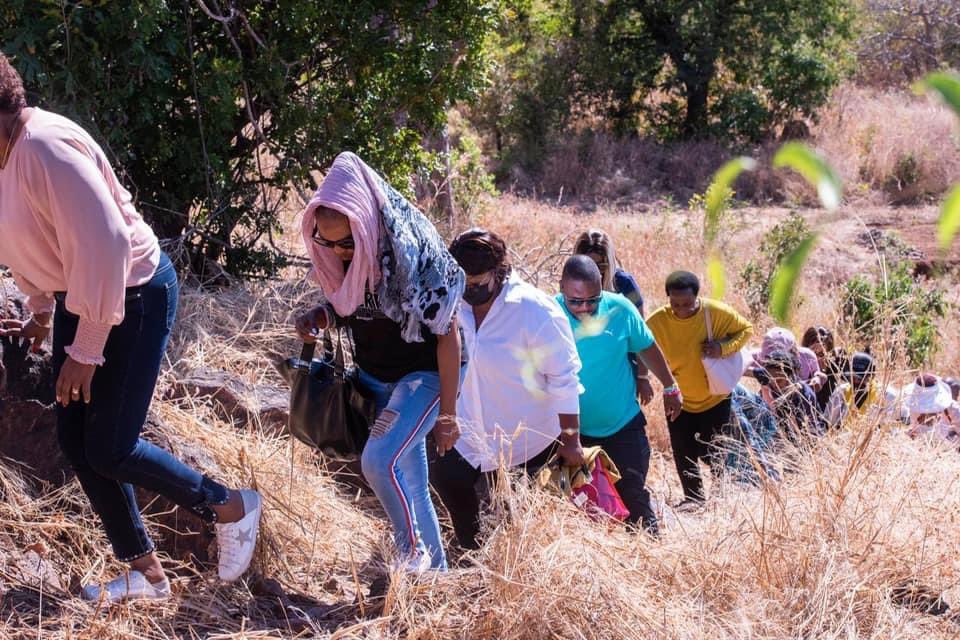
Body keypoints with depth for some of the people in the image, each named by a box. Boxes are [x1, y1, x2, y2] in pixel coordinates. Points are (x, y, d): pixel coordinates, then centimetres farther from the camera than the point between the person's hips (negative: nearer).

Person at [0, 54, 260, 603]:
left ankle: (233, 509, 16)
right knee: (75, 440, 9)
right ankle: (145, 572, 22)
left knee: (109, 449, -5)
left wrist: (86, 350, -26)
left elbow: (103, 243, -32)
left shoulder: (46, 147, -29)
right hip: (76, 296, 10)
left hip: (134, 295, -10)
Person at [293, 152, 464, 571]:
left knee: (379, 460, -23)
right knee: (408, 483, 11)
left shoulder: (413, 250, -26)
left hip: (423, 375, -7)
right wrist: (316, 319, -12)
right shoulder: (338, 254, -8)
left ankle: (414, 553, -3)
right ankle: (435, 570, 26)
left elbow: (448, 333, -20)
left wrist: (447, 413, -16)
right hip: (373, 376, 7)